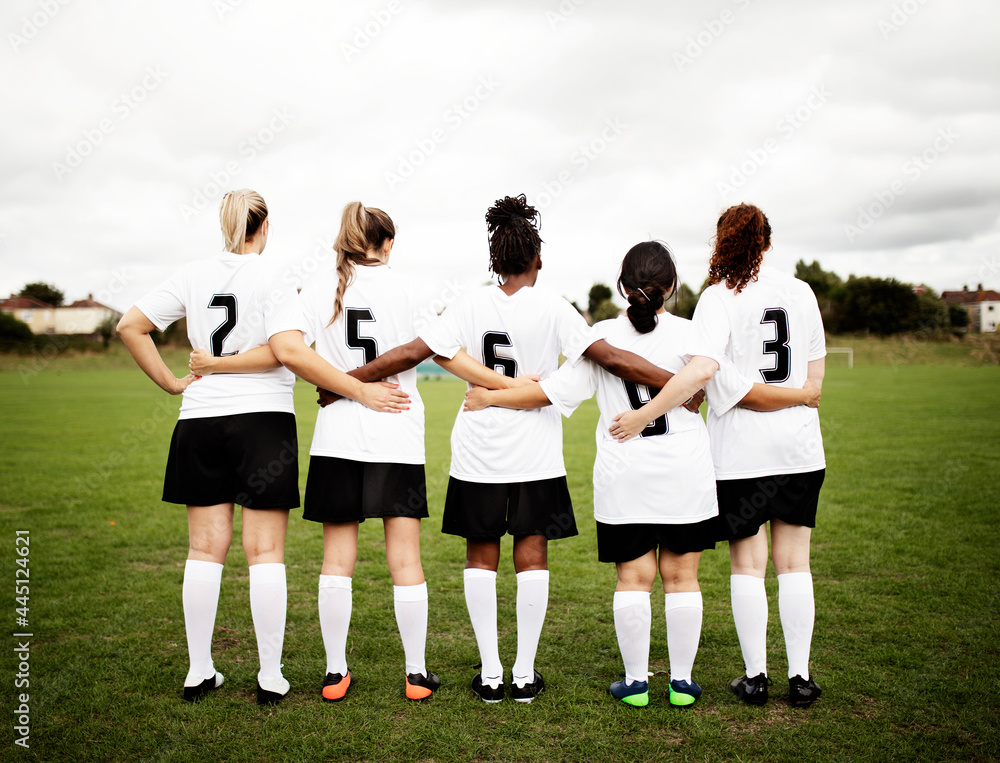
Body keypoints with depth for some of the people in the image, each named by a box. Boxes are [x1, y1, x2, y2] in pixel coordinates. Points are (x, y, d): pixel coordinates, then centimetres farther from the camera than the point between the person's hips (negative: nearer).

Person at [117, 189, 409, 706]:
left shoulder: (193, 276, 6)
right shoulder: (271, 280, -8)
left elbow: (130, 326, 6)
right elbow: (290, 352, -21)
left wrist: (171, 383, 10)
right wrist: (361, 392, -19)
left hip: (200, 421, 4)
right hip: (262, 421, -4)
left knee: (205, 549, 11)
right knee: (265, 552, 3)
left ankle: (199, 672, 18)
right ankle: (270, 676, 8)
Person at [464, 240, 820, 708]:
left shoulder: (603, 335, -2)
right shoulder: (691, 335, -5)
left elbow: (555, 390, -3)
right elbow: (743, 393, -3)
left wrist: (490, 398, 9)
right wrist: (801, 396, 13)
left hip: (624, 477, 0)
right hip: (685, 476, 0)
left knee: (633, 578, 7)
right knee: (681, 577, 9)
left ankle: (635, 681, 15)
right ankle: (681, 680, 17)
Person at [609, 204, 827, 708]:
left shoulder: (720, 296, -9)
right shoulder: (801, 293, 5)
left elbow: (702, 369, -25)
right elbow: (815, 377, 10)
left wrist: (643, 416, -21)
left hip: (740, 452, -4)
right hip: (799, 447, 4)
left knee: (748, 565, 7)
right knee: (793, 563, 11)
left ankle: (755, 676, 14)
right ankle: (800, 677, 16)